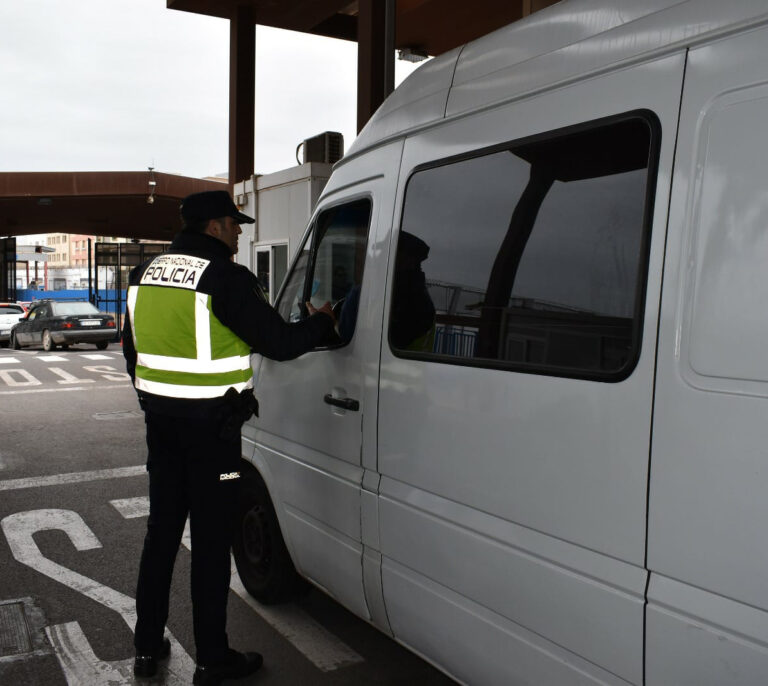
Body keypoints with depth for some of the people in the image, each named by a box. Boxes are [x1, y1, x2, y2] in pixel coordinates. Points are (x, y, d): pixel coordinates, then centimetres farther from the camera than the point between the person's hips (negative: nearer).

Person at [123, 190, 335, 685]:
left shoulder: (147, 273, 10)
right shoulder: (226, 278, -16)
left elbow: (131, 348, 17)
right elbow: (280, 343, -15)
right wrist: (324, 321, 3)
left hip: (162, 419, 8)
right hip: (209, 425, -7)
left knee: (162, 529, 17)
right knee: (211, 540, 3)